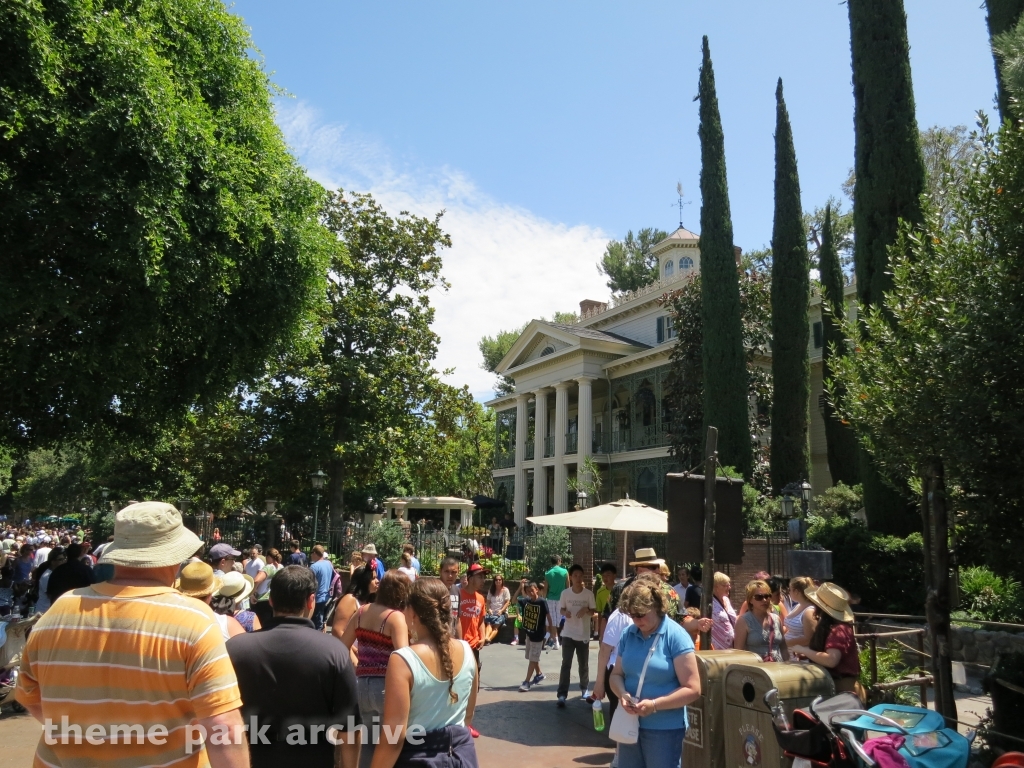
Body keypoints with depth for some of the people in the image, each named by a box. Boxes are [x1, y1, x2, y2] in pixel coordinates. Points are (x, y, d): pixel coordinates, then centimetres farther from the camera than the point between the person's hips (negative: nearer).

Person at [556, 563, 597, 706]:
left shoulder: (588, 594, -6)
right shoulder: (565, 593, -5)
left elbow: (593, 612, 0)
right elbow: (561, 609, 4)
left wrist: (586, 610, -21)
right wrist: (565, 612, -18)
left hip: (583, 635, 1)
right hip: (568, 634, -1)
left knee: (584, 665, 13)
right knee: (566, 664, -5)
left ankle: (584, 689, 34)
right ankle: (562, 694, -2)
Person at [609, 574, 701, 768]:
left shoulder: (676, 636, -13)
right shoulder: (628, 635, 3)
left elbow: (692, 689, -14)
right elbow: (616, 674, 10)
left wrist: (655, 705, -23)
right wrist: (623, 693, -12)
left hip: (665, 729, -5)